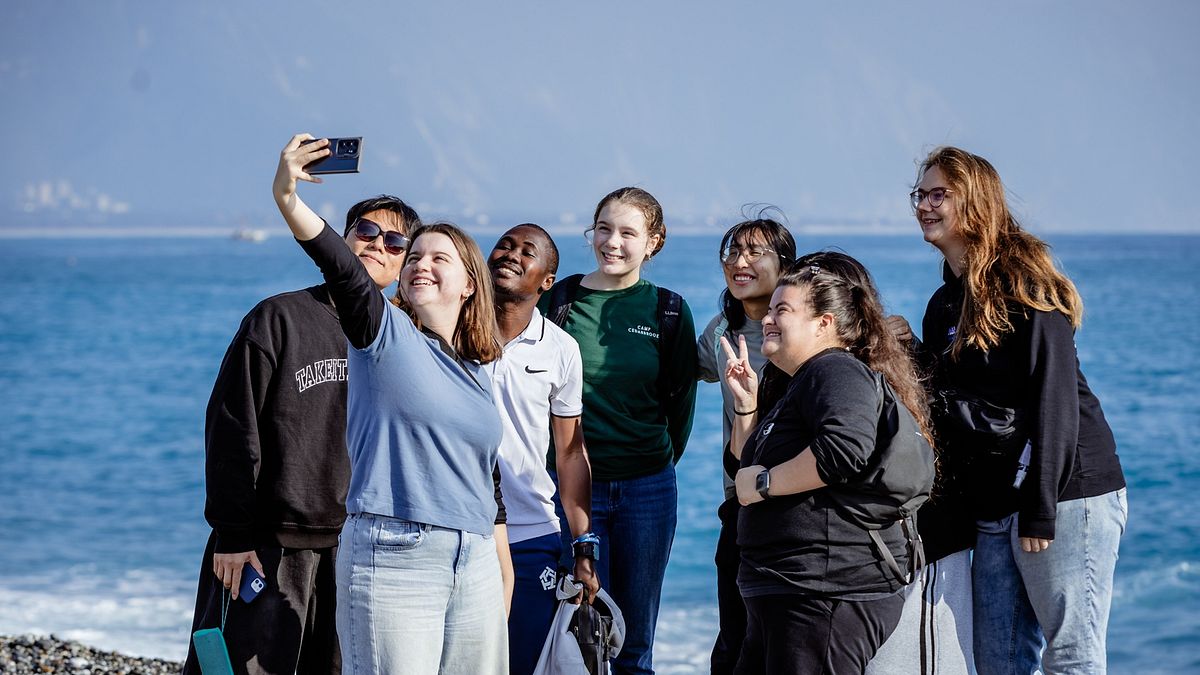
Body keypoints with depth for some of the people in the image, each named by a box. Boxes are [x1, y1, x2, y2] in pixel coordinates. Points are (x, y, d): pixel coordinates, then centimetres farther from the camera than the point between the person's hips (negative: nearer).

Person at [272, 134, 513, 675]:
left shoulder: (478, 374, 16)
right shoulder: (385, 333, 1)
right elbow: (339, 265, -17)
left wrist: (506, 577, 20)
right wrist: (287, 199, -33)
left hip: (474, 566, 6)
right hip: (392, 559, -6)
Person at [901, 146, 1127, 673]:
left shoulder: (1022, 282, -9)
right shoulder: (944, 305, 16)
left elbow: (1054, 398, -15)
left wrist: (1041, 511, -19)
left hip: (1067, 497, -8)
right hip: (993, 509, 8)